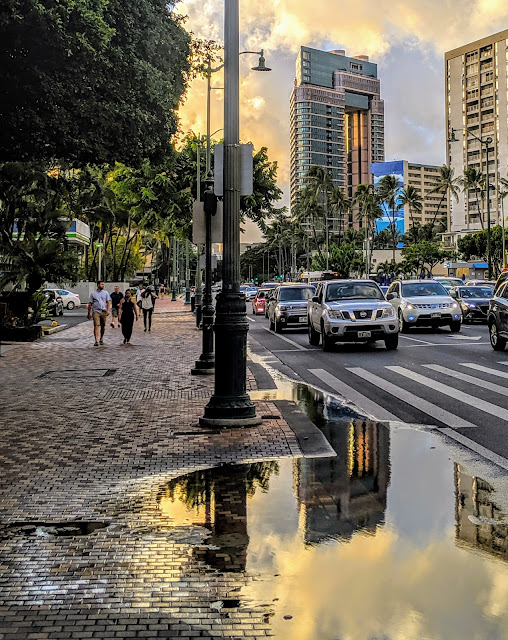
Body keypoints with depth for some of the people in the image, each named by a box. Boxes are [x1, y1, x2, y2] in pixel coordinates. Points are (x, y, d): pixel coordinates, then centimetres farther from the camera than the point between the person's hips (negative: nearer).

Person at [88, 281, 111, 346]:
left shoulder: (105, 293, 9)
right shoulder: (93, 293, 7)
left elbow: (108, 302, 5)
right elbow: (90, 304, 9)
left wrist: (108, 310, -9)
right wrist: (89, 313, 7)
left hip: (104, 311, 2)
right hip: (96, 311, -2)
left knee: (103, 326, 8)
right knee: (96, 326, -11)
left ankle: (101, 339, 27)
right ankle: (96, 341, -15)